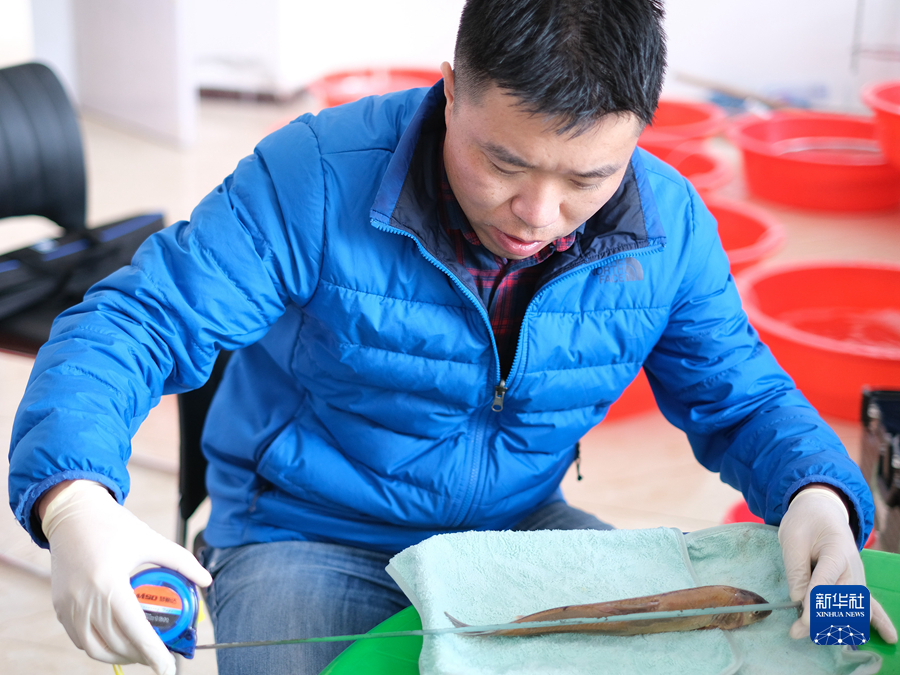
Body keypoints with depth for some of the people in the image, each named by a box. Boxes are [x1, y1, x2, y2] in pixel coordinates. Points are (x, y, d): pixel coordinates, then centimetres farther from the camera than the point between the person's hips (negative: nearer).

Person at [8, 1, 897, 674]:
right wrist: (74, 499, -43)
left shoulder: (668, 227, -10)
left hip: (522, 530, 4)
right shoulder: (316, 178, -23)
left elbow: (738, 395, 2)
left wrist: (817, 495, -22)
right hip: (307, 540, -3)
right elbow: (132, 325, -23)